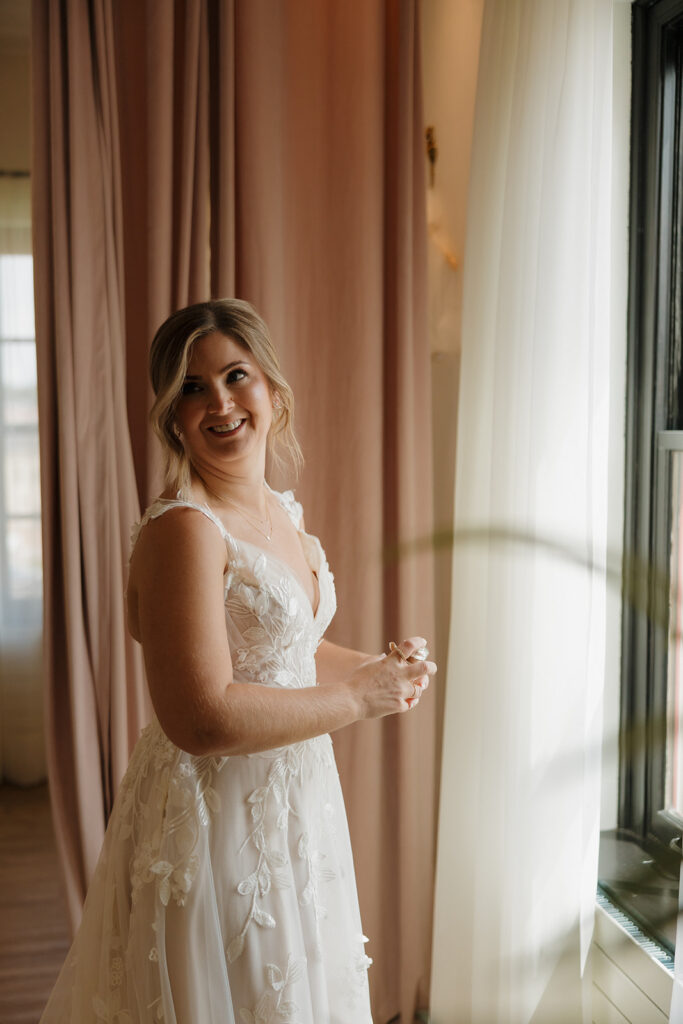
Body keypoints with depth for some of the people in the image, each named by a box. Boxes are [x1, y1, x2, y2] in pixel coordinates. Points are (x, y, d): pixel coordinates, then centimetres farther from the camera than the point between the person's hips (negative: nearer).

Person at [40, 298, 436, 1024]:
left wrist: (380, 667, 0)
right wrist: (357, 698, -20)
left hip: (292, 799, 9)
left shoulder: (285, 511, 5)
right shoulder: (182, 529, -23)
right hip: (213, 817, -8)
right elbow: (201, 720, -30)